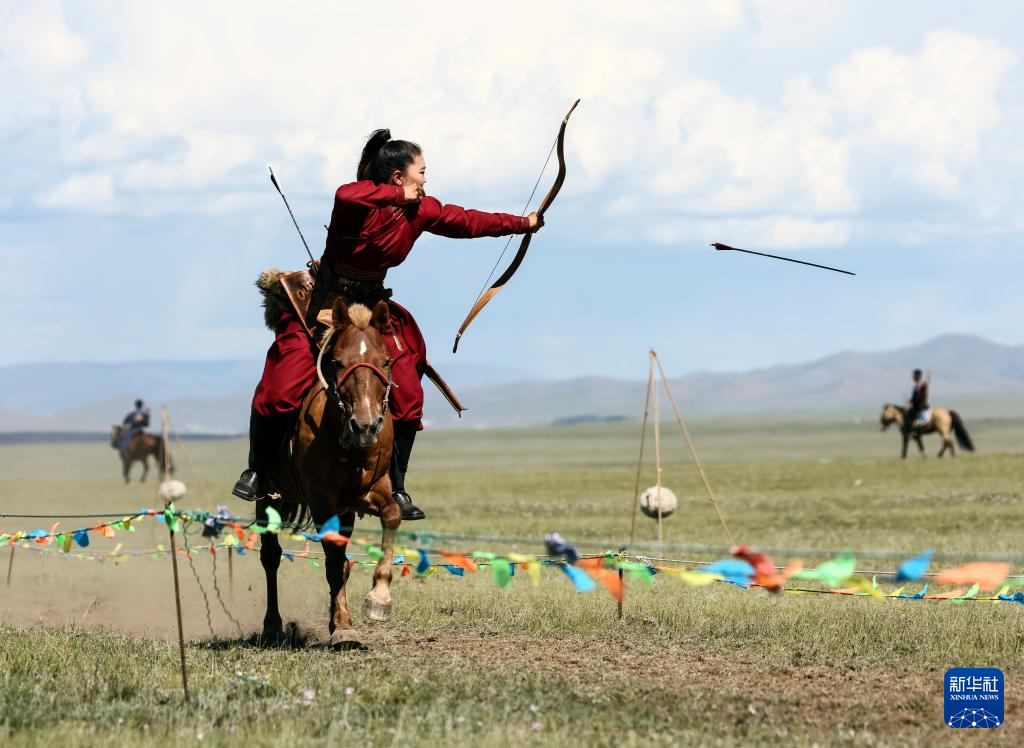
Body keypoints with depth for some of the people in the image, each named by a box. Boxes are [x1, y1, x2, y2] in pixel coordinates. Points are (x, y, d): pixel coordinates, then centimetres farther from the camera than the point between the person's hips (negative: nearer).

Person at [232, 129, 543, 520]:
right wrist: (399, 195, -32)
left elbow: (469, 222, 13)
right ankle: (257, 469, 10)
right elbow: (345, 195, -41)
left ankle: (396, 488, 9)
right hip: (326, 300, -6)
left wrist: (523, 222, 16)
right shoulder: (361, 197, -17)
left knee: (407, 397, -5)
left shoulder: (422, 210, 3)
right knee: (280, 391, -12)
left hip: (374, 307, 6)